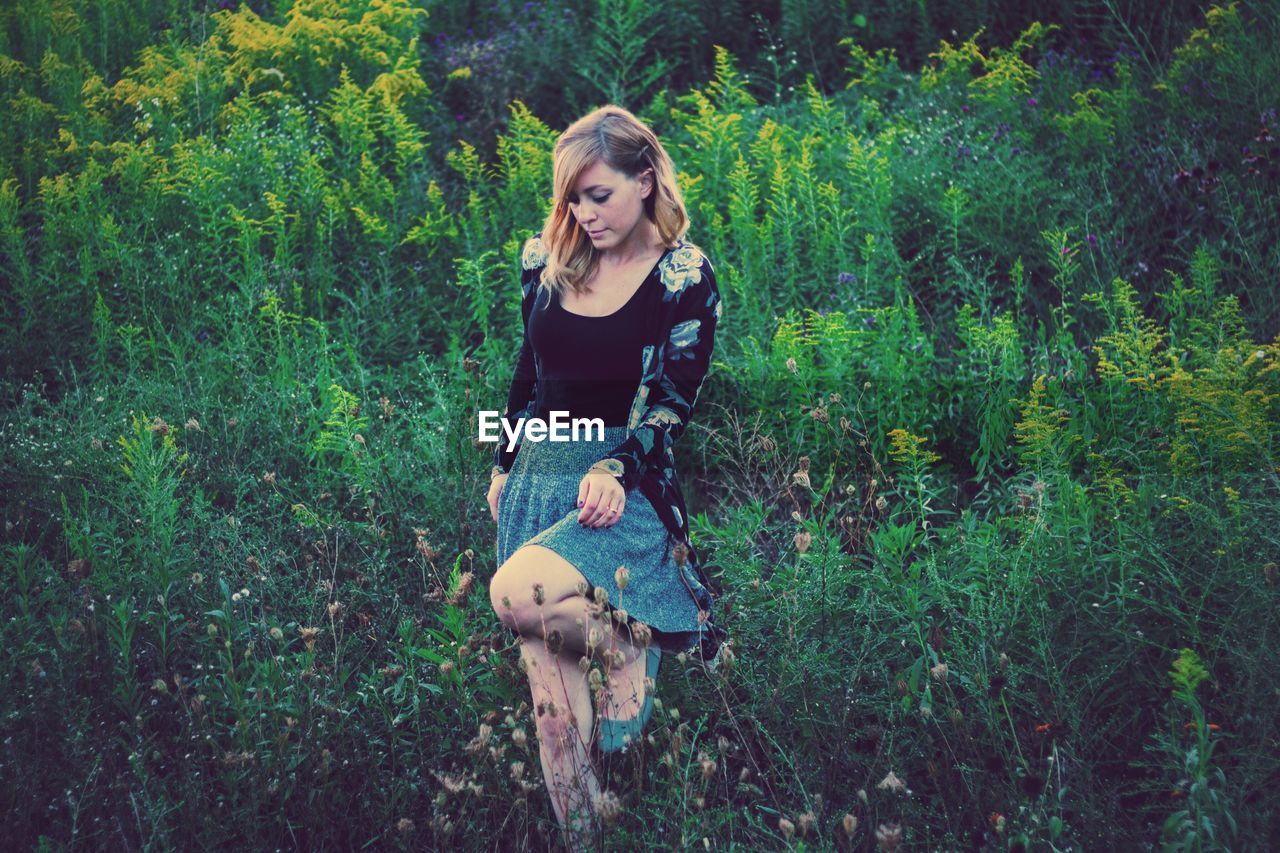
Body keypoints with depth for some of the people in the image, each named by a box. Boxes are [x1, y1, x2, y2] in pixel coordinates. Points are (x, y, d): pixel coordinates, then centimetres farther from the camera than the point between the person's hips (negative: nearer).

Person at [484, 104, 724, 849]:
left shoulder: (685, 276, -6)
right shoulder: (549, 260, 7)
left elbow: (672, 399, -9)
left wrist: (616, 471, -24)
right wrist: (504, 468, 19)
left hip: (625, 483, -5)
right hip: (539, 478, 5)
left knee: (519, 593, -31)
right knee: (548, 674, -1)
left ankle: (632, 648, -2)